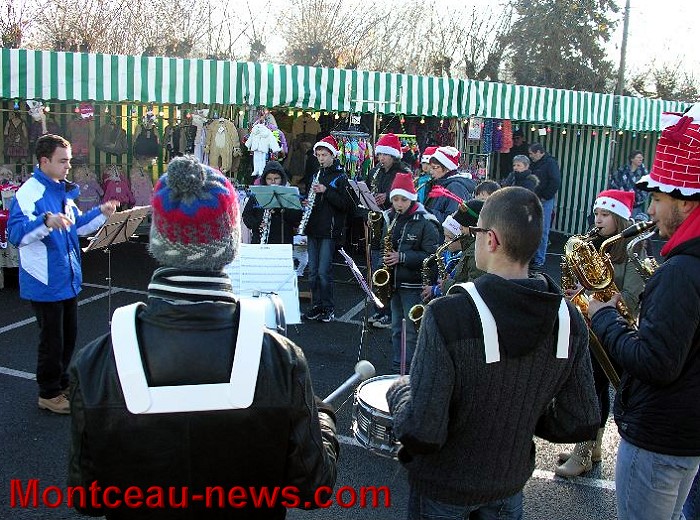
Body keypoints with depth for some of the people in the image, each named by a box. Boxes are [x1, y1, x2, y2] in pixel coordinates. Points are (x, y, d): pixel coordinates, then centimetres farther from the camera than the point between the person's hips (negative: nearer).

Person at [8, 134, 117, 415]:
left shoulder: (62, 190, 10)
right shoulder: (29, 192, -17)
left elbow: (77, 225, 21)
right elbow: (16, 234, -27)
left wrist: (101, 213, 7)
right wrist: (47, 221, -42)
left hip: (68, 278, 9)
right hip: (45, 283, -9)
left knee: (69, 336, 19)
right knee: (52, 340, 3)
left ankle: (61, 383, 35)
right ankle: (49, 394, 20)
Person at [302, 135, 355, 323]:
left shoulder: (340, 177, -4)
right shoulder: (316, 175, 16)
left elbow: (347, 205, -15)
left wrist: (326, 191, -20)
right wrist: (306, 203, 3)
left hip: (330, 231, -6)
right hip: (313, 229, 6)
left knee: (324, 271, -6)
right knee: (313, 271, 9)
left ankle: (328, 309, 6)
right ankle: (316, 306, 19)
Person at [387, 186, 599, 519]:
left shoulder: (447, 316, -30)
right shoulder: (568, 320, -14)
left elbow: (420, 435, -29)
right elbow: (581, 425, -8)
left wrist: (400, 391, -10)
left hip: (442, 489, -4)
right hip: (510, 484, 4)